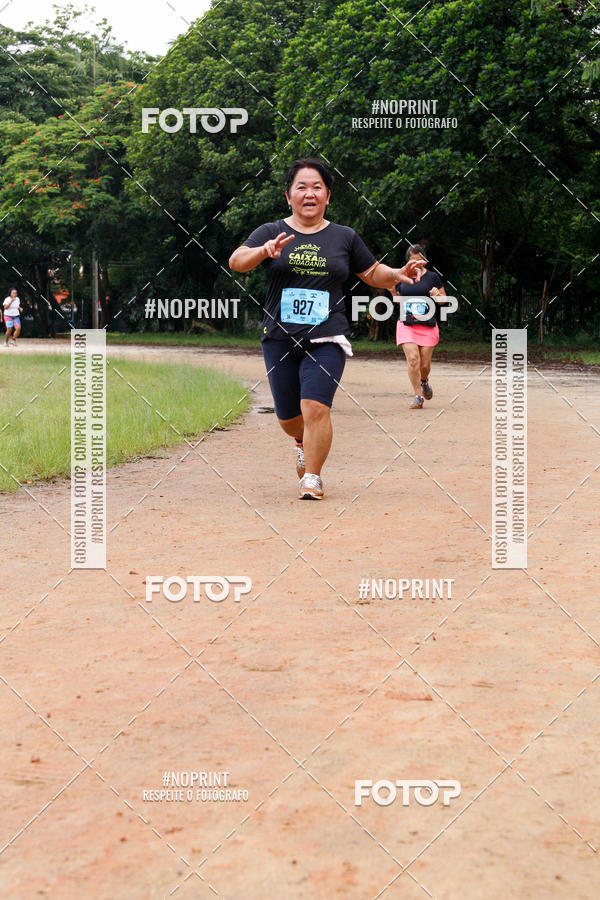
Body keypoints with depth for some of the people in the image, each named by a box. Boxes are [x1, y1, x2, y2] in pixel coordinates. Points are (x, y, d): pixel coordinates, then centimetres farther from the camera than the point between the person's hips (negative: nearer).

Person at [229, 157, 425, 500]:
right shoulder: (271, 232, 4)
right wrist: (264, 251, -29)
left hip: (326, 340, -1)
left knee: (316, 408, -18)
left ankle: (312, 478, -4)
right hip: (279, 339, 1)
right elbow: (236, 262, -10)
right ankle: (304, 444, 44)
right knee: (289, 417, 10)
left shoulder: (345, 237, 9)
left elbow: (373, 273, 18)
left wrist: (397, 275, -2)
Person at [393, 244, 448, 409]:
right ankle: (418, 396, -7)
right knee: (413, 359, -16)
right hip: (406, 325, 1)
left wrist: (437, 296, -12)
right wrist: (392, 290, 2)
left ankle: (424, 381, 36)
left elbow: (444, 299, 10)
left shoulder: (432, 277, 3)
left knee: (425, 363, 1)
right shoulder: (403, 278, 9)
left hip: (427, 326, -1)